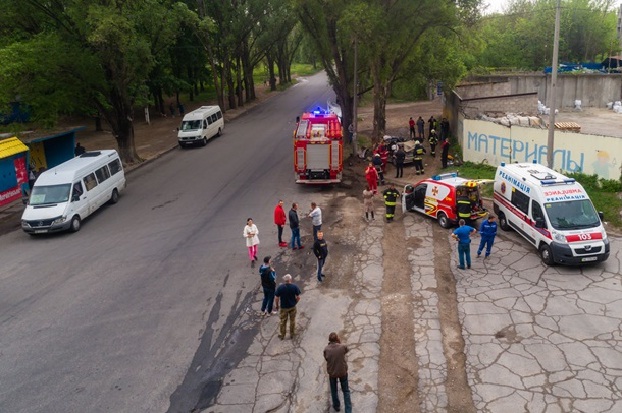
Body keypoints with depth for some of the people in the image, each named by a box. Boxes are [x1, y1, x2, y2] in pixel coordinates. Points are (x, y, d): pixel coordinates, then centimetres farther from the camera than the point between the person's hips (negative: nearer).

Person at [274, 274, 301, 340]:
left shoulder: (280, 287, -19)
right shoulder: (295, 287, -16)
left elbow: (276, 298, -13)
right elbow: (298, 297, -10)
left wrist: (277, 306, 4)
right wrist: (294, 303, 9)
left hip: (283, 307, -1)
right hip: (292, 307, 1)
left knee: (282, 321, 17)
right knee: (292, 321, 20)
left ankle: (282, 335, 31)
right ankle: (292, 334, 33)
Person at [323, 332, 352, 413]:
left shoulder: (326, 349, -19)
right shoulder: (343, 346, -20)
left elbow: (326, 359, -1)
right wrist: (339, 342, -6)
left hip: (332, 372, 1)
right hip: (343, 371, -1)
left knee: (334, 390, 26)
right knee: (346, 391, 19)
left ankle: (336, 406, 44)